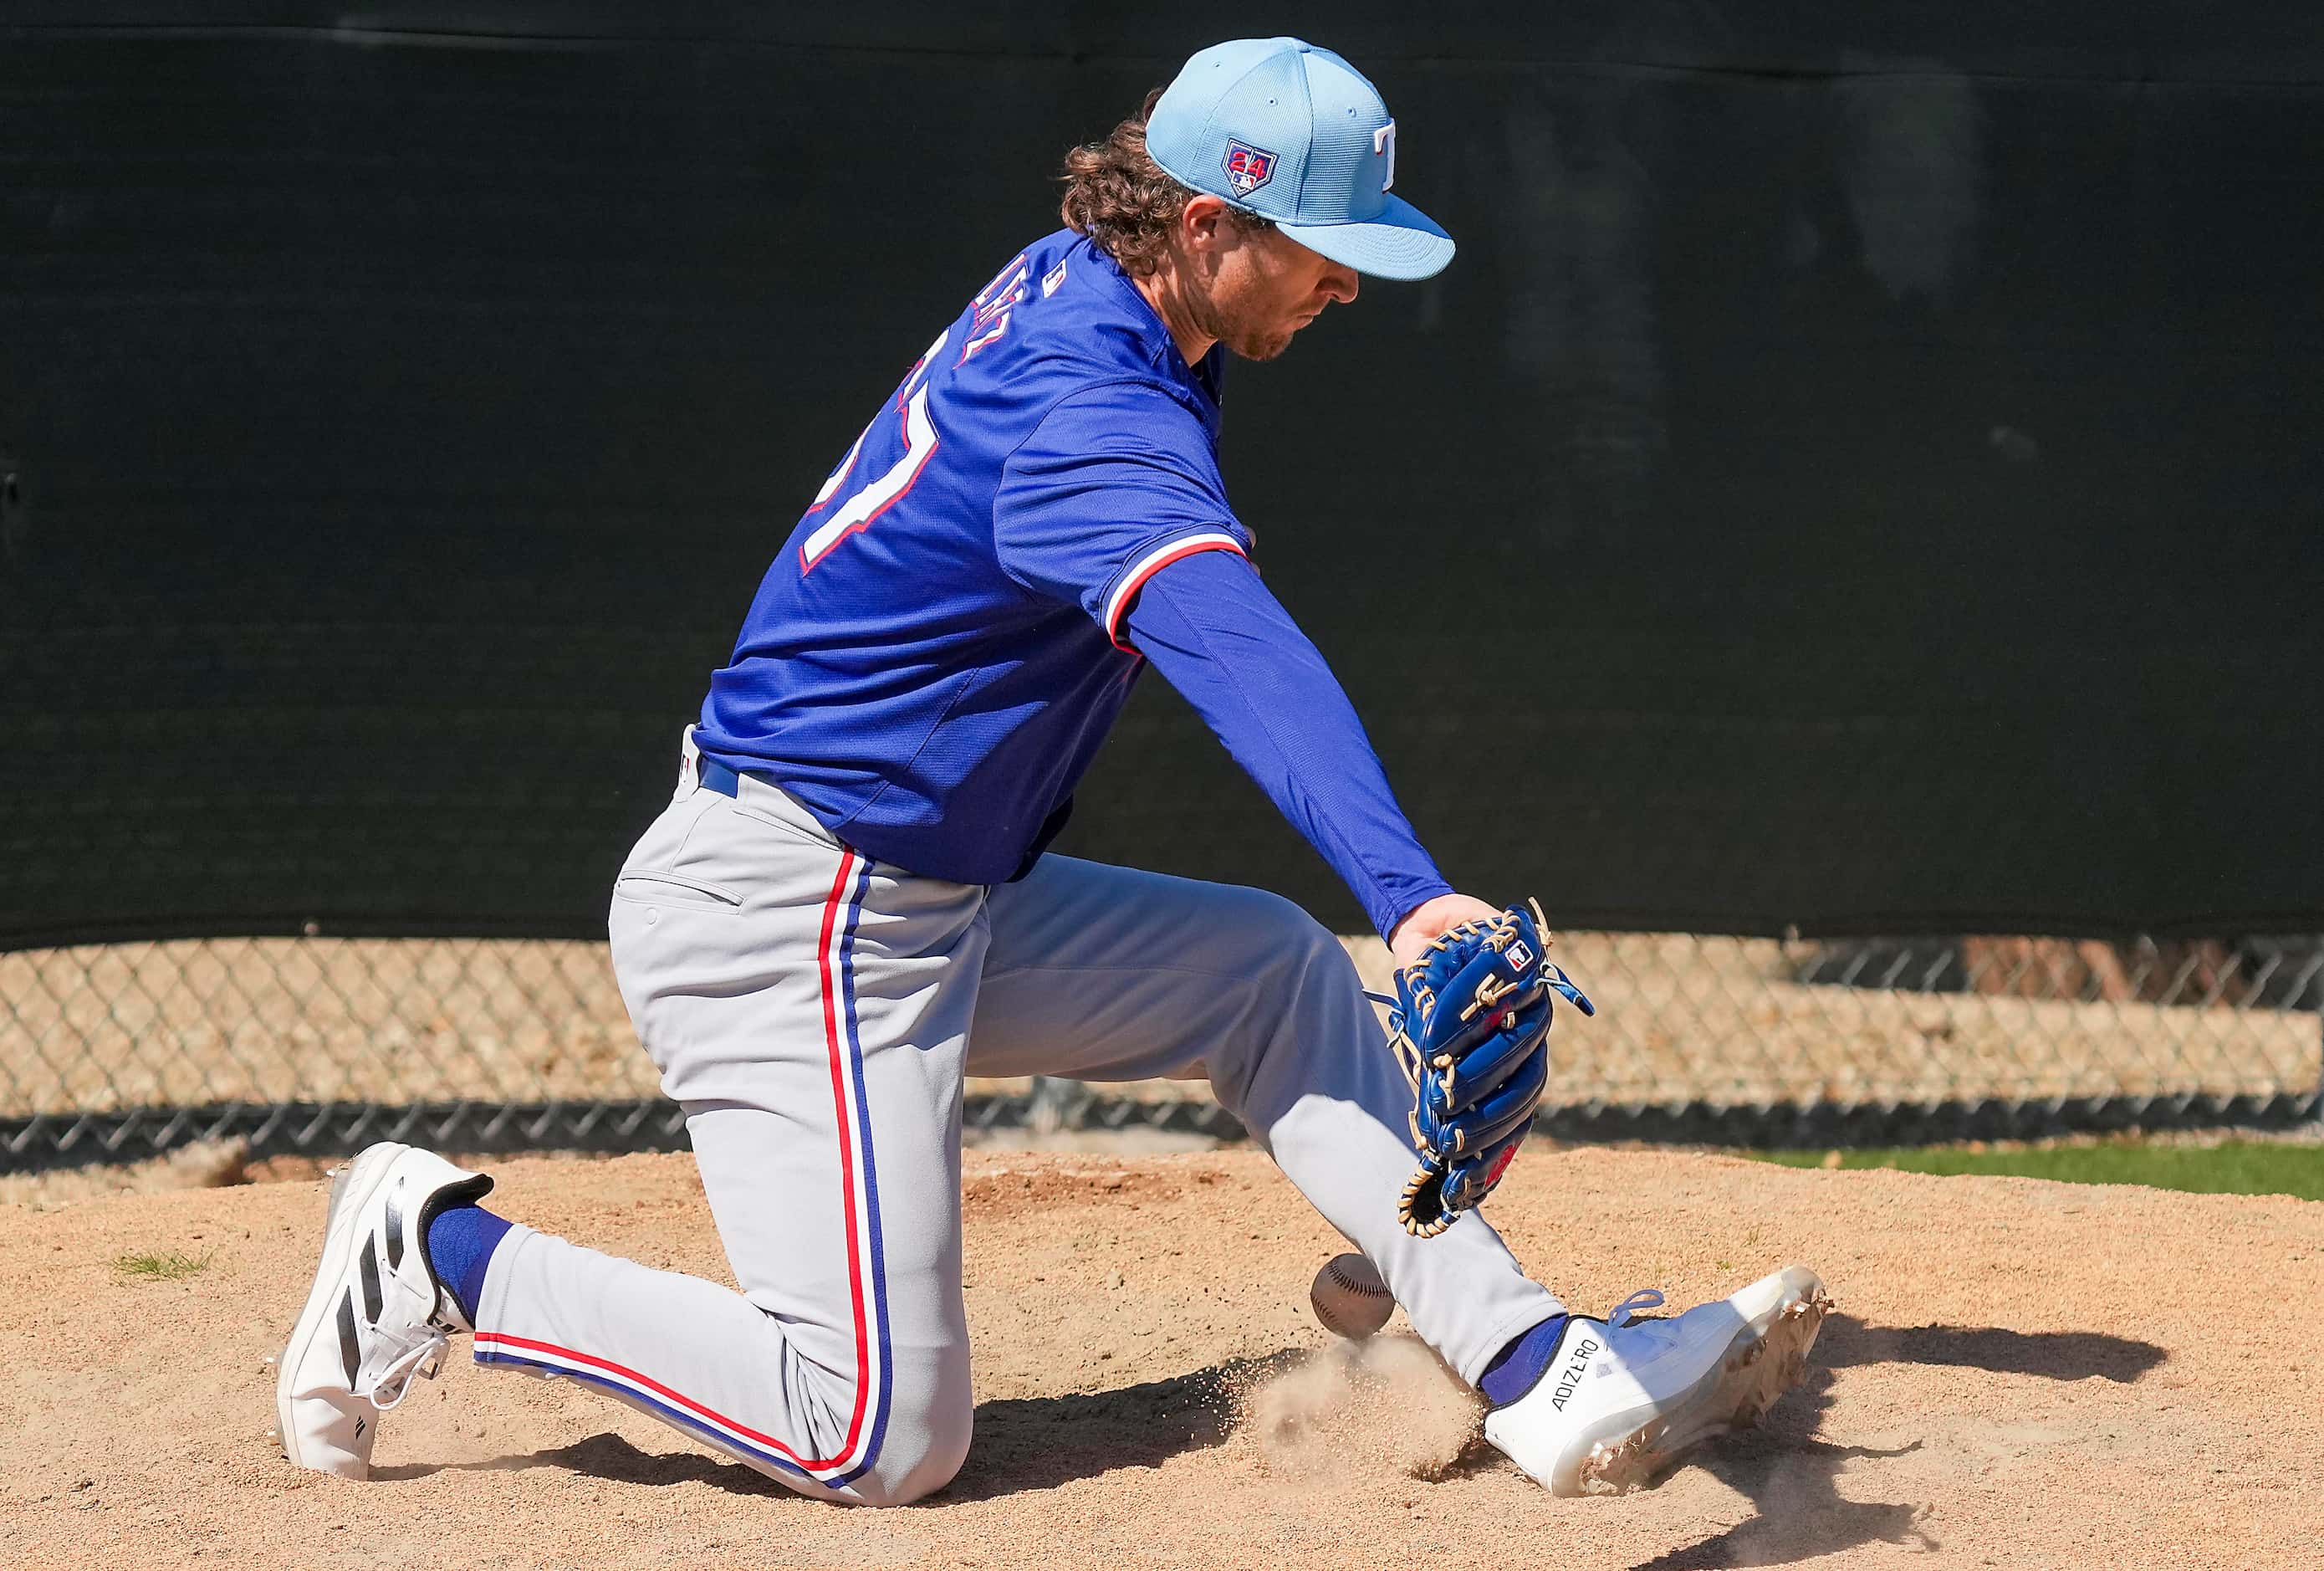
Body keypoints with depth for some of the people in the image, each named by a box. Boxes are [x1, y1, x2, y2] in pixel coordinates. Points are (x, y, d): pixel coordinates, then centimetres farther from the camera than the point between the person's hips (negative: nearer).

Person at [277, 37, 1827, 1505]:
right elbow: (1231, 643, -44)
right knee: (883, 1437, -14)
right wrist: (1408, 889, -58)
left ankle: (1548, 1375, 5)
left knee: (1272, 971, 11)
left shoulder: (1080, 291, 5)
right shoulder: (1090, 406, -25)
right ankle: (452, 1257, 0)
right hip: (788, 920, -11)